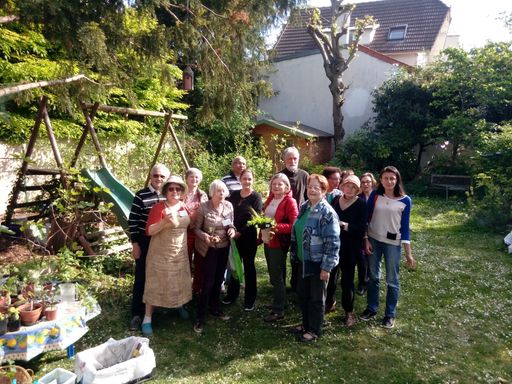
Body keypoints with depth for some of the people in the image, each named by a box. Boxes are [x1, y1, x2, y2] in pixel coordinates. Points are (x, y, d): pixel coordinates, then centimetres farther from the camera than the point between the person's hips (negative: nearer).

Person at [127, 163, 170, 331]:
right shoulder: (141, 195, -10)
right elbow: (132, 220, -8)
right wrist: (135, 243, -10)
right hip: (145, 242, -4)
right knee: (141, 277, 4)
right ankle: (137, 314, 14)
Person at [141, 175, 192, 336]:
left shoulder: (184, 207, 4)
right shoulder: (158, 207, -14)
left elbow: (188, 225, 19)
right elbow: (149, 231, -18)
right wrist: (164, 222, -32)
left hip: (180, 253, 5)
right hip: (161, 253, -5)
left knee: (179, 282, 18)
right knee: (156, 284, 2)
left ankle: (180, 305, 43)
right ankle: (147, 318, 13)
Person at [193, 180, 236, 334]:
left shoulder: (229, 206, -2)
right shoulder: (203, 207, -15)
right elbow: (196, 228, -10)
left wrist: (232, 230, -11)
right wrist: (205, 236, -28)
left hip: (224, 247, 5)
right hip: (209, 248, -5)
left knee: (218, 280, 16)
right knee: (208, 282, -5)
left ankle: (215, 308, 35)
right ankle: (200, 317, 7)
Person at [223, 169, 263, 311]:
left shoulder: (256, 197, -7)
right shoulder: (234, 194, 6)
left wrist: (240, 232, -15)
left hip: (248, 237, -4)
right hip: (233, 235, 4)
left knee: (248, 266, 5)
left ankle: (250, 299, 16)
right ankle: (232, 294, 30)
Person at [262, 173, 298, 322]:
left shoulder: (290, 202, -13)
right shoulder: (270, 199, 9)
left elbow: (294, 225, -20)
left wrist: (276, 227, -28)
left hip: (279, 243, -7)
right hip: (268, 241, 7)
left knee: (277, 277, 0)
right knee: (273, 276, 17)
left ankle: (278, 310, 10)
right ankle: (277, 302, 32)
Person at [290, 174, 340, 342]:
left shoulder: (327, 213, -20)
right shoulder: (304, 207, 5)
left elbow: (333, 243, -21)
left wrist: (327, 267, -20)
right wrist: (295, 254, 16)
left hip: (318, 262, -8)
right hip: (303, 260, 8)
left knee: (316, 298, 9)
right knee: (302, 294, 19)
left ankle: (314, 330, 27)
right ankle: (306, 324, 39)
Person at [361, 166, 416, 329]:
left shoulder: (405, 200, -6)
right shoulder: (375, 195, -4)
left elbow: (405, 227, -3)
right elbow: (366, 218, 1)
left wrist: (408, 253, -4)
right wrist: (366, 240, -6)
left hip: (393, 244, -1)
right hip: (373, 240, 2)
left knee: (392, 280, 7)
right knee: (373, 277, 14)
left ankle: (390, 314, 23)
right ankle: (371, 309, 30)